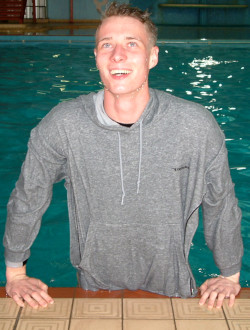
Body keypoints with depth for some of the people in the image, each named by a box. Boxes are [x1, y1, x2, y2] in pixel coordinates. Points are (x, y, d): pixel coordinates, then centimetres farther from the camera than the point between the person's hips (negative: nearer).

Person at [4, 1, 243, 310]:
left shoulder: (196, 125, -20)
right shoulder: (63, 125, -20)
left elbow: (221, 203, -4)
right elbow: (26, 199, -4)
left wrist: (230, 276, 6)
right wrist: (15, 273, 4)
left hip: (172, 290, 0)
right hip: (96, 287, 0)